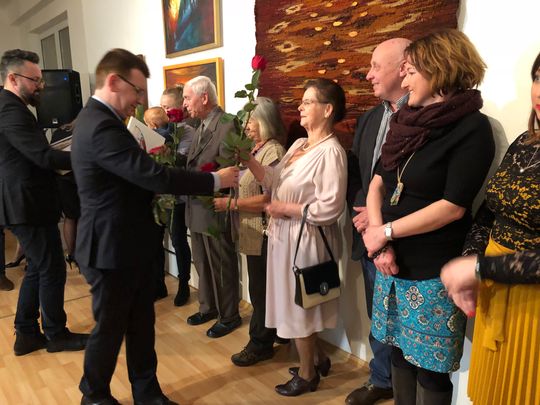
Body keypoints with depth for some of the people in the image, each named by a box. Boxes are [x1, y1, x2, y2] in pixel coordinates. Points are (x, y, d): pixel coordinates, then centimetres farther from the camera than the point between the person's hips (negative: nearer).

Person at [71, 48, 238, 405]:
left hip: (127, 243, 9)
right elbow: (155, 176, -29)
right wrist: (215, 180, -21)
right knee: (110, 328, 11)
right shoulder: (102, 126, -25)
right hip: (113, 247, -9)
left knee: (142, 324, 17)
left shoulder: (99, 119, 10)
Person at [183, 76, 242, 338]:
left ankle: (229, 316, 25)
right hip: (196, 208, 9)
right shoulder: (202, 126, 12)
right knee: (202, 263, 21)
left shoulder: (227, 125, -18)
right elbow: (194, 164, 12)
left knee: (221, 266, 7)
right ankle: (208, 307, 40)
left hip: (214, 209, -9)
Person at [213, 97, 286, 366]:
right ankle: (262, 340, 33)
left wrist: (231, 204, -17)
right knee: (259, 289, 18)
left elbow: (267, 199, -22)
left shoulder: (273, 152, -15)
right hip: (253, 233, 9)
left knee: (261, 291, 5)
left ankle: (260, 345, 21)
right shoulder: (256, 149, 13)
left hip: (264, 235, -9)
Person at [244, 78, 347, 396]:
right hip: (286, 235, 9)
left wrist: (286, 209, -18)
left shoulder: (330, 152, -20)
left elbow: (330, 209, -25)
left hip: (306, 239, -9)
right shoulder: (298, 144, 9)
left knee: (298, 305, 7)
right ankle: (318, 359, 42)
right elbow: (274, 180, 7)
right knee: (296, 304, 21)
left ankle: (307, 374, 30)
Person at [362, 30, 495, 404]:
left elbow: (454, 206, -18)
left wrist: (386, 231, -13)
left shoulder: (472, 128, -11)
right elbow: (378, 182, 5)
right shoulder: (407, 120, 9)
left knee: (429, 367, 8)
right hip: (393, 263, 6)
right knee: (400, 352, 17)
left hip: (432, 272, -6)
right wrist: (377, 237, -11)